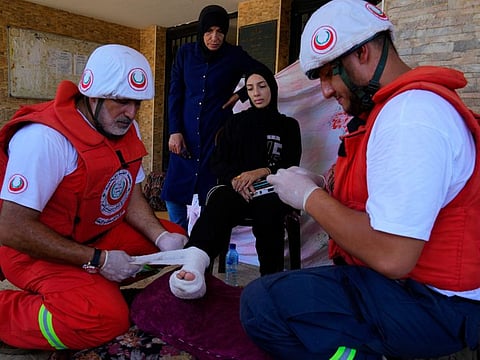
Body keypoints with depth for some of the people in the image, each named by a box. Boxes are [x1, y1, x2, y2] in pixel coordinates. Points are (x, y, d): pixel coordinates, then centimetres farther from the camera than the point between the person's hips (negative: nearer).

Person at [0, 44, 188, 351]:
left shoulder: (128, 129, 0)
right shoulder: (46, 137, -26)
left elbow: (131, 195, 5)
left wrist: (162, 237, -11)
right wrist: (97, 260, -25)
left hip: (100, 234, 8)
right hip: (38, 250, -8)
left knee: (176, 237, 1)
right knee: (106, 318, -29)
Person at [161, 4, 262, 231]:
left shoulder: (235, 56, 0)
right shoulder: (185, 53, 6)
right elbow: (175, 94, 6)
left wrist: (240, 95, -1)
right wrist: (174, 131, -3)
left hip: (217, 134, -2)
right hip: (186, 133, 3)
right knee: (174, 195, 3)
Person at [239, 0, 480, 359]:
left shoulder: (410, 112, -23)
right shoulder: (410, 102, 11)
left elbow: (391, 256, -29)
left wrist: (309, 196, -16)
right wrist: (322, 188, 2)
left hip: (429, 305, -10)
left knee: (261, 304, -24)